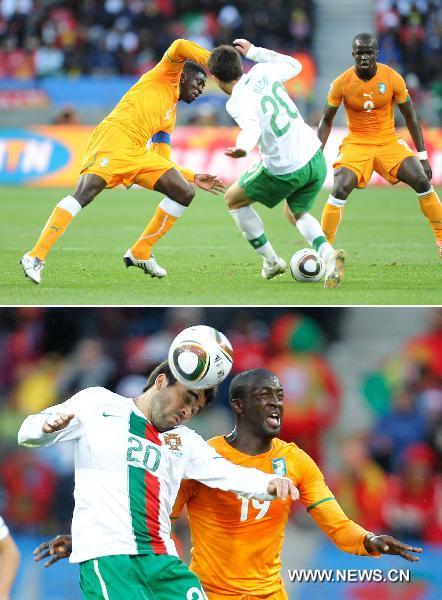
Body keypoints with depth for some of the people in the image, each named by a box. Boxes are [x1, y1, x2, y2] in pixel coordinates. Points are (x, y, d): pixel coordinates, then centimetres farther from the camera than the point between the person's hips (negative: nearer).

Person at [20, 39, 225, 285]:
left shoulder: (171, 117, 31)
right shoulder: (165, 76, 14)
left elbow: (163, 163, 31)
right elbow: (180, 48, -6)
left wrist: (194, 178, 25)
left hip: (138, 153, 9)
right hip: (114, 137, -9)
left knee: (185, 193, 3)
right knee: (85, 192, -25)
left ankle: (140, 254, 7)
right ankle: (36, 257, -28)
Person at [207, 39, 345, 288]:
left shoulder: (237, 101, -15)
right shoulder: (262, 72, 3)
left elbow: (252, 126, -37)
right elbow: (294, 65, 24)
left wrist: (242, 148, -58)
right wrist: (254, 51, 29)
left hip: (285, 171, -6)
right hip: (316, 159, 6)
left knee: (234, 199, 19)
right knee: (299, 214, 28)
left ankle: (271, 261, 22)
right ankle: (328, 253, -4)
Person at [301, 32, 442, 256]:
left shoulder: (393, 79, -10)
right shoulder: (341, 83, -11)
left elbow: (410, 116, 0)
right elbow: (326, 121, 1)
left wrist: (422, 156, -1)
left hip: (389, 142, 1)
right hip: (356, 143, -1)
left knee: (422, 182, -14)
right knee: (339, 190, -23)